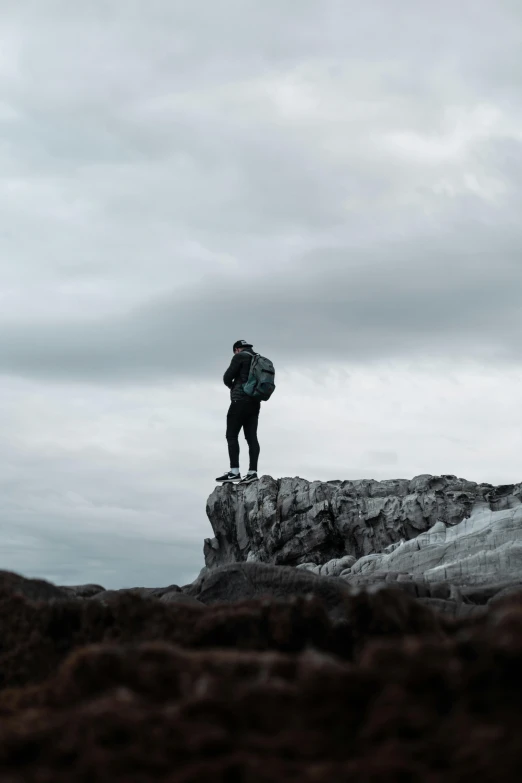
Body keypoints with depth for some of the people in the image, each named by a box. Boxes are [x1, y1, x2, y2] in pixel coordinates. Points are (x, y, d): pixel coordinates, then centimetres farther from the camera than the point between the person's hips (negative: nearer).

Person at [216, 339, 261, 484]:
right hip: (255, 404, 8)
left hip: (240, 401, -8)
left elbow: (227, 378, -7)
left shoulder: (240, 356, -3)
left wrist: (232, 386, 15)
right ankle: (252, 471, -7)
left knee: (232, 435, -9)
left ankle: (234, 472, -18)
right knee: (251, 437, 2)